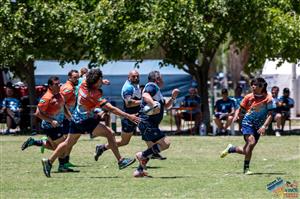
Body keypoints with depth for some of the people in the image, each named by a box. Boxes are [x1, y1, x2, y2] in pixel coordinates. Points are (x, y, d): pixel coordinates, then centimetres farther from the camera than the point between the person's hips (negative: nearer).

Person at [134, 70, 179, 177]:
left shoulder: (157, 90, 22)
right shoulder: (151, 86, -8)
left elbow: (166, 105, 30)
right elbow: (145, 95, -30)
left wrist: (173, 97, 15)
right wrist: (153, 103, -42)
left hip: (147, 124, 11)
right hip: (147, 123, -11)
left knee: (152, 148, 18)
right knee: (165, 143, -15)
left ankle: (140, 170, 18)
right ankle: (142, 155, -10)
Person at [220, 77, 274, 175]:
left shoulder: (268, 99, -7)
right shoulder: (249, 97, -1)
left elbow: (270, 115, -9)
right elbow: (240, 109, 10)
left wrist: (264, 126, -23)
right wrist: (236, 116, -11)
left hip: (258, 127, 2)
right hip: (247, 123, -2)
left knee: (246, 151, 6)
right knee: (251, 142, -28)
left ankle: (231, 149, 37)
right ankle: (246, 168, -18)